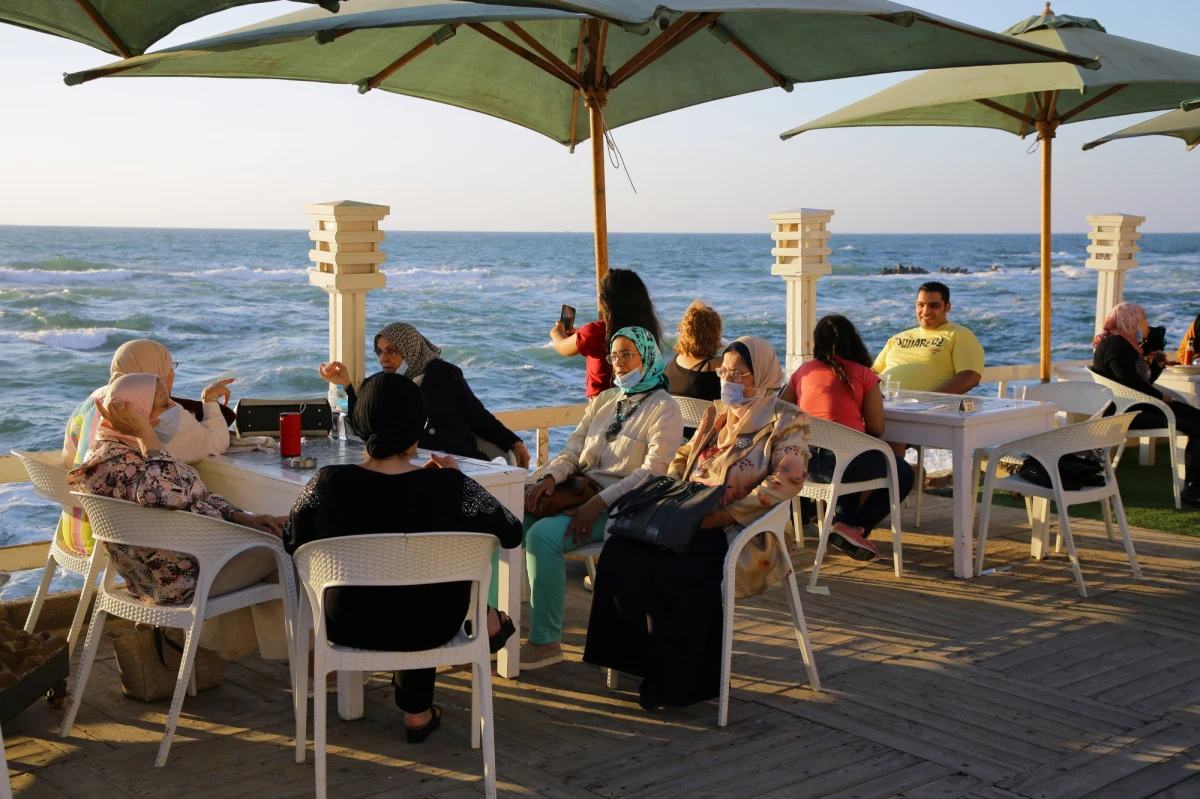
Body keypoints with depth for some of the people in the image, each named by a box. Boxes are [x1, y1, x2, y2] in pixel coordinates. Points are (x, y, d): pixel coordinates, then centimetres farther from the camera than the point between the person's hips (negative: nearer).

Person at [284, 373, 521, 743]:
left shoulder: (327, 484, -20)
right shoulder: (449, 486, -22)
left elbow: (292, 544, -1)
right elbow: (512, 534, -6)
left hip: (350, 628, 1)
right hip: (428, 630, -1)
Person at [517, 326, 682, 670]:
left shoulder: (664, 408, -2)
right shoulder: (604, 400, 20)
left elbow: (652, 472, -13)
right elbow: (573, 451, 15)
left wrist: (599, 503, -22)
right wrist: (550, 477, -7)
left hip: (621, 506, -7)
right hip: (581, 491, 7)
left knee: (544, 535, -30)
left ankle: (546, 642, -22)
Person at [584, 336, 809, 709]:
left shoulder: (785, 421, -3)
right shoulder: (716, 413, 19)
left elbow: (787, 480, -16)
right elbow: (683, 457, 27)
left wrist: (726, 514, -22)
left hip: (741, 532, -7)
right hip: (691, 518, 7)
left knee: (669, 570, -31)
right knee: (620, 550, -18)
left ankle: (678, 680, -13)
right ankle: (646, 659, -8)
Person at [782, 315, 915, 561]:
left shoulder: (803, 371, 12)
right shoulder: (863, 375, 3)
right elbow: (876, 429, 1)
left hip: (803, 462, 5)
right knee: (903, 474, 21)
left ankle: (845, 521, 24)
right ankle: (856, 527, 7)